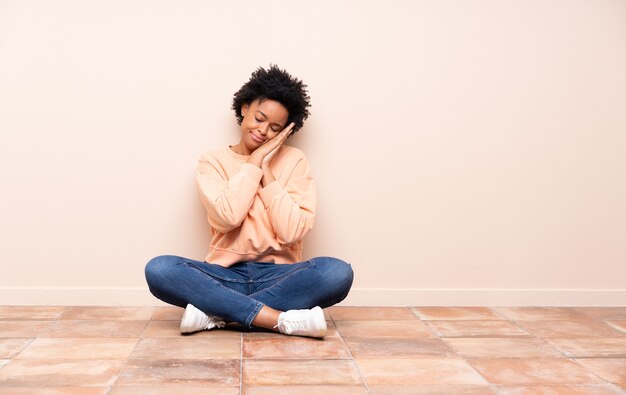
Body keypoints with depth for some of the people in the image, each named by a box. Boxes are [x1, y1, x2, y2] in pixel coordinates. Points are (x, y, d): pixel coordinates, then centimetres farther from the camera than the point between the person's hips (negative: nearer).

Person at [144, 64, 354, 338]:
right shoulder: (212, 160, 5)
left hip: (278, 276, 0)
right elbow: (226, 218, -14)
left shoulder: (294, 160, 4)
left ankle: (215, 311, -23)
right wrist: (254, 162, -7)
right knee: (158, 269, -27)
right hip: (226, 276, 0)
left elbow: (292, 232, -9)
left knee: (338, 272, -30)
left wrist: (266, 170, -8)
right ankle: (283, 320, -30)